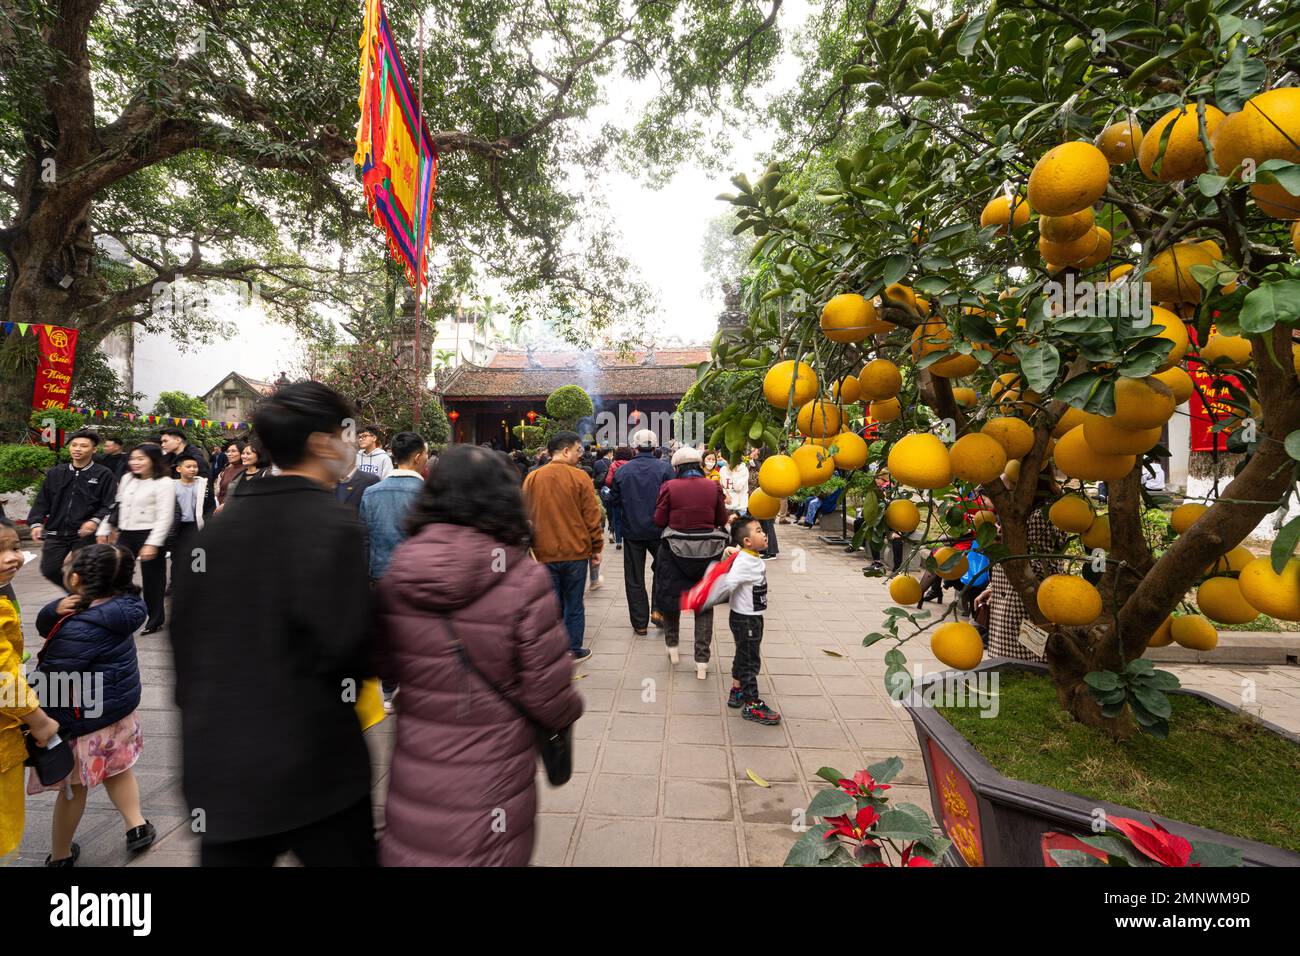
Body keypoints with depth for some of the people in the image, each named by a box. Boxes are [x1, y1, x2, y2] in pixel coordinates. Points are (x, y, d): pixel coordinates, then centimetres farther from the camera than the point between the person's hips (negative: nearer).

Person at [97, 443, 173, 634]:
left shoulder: (164, 483, -11)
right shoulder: (127, 479, 12)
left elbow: (165, 517, -16)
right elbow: (116, 506, 19)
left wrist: (152, 543, -20)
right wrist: (104, 529, 14)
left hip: (149, 535, -6)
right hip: (126, 534, 7)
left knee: (152, 579, 4)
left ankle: (155, 620, 18)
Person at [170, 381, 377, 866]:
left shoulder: (219, 526, 3)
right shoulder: (332, 522, -18)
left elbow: (186, 630, 9)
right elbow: (343, 644, -23)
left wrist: (198, 710, 20)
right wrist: (375, 661, -3)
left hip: (217, 758, 6)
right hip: (311, 760, -6)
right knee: (347, 856, 14)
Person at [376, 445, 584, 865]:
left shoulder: (398, 572, -10)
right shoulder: (524, 580, -23)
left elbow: (385, 666, 3)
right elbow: (549, 696, -17)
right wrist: (570, 709, 5)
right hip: (490, 785, -2)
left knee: (413, 849, 26)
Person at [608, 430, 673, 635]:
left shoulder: (622, 471, -5)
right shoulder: (665, 468, -10)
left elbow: (614, 501, 1)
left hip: (632, 531, 1)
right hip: (658, 530, -1)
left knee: (634, 578, 10)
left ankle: (640, 623, 16)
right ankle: (658, 609, 11)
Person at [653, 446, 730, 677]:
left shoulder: (670, 487, -9)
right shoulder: (713, 487, -4)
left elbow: (659, 520, -4)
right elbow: (722, 520, 3)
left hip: (675, 549, -1)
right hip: (707, 551, 1)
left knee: (671, 596, 20)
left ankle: (672, 645, 34)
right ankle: (702, 662, 11)